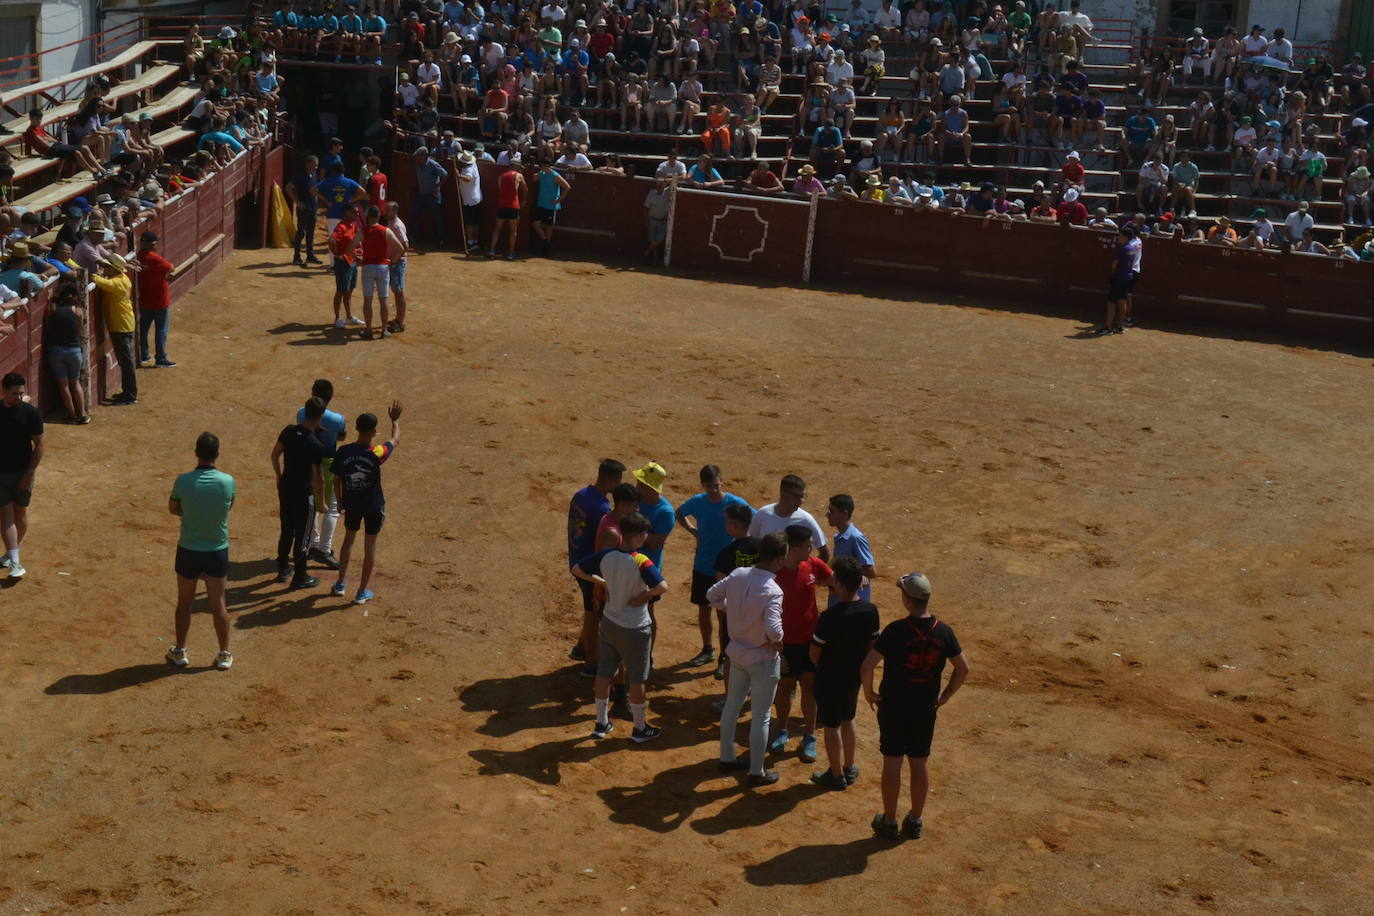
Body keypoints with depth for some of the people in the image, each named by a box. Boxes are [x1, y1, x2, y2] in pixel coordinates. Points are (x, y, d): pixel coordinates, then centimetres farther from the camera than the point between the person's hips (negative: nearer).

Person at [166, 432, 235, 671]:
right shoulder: (227, 481, -15)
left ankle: (179, 652, 27)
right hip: (217, 550, 1)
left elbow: (173, 508, 1)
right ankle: (224, 655, 20)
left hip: (188, 550, -1)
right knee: (218, 604, 12)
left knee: (184, 602, 16)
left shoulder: (183, 481, -16)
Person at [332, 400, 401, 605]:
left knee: (349, 539, 25)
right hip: (373, 506, -3)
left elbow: (336, 481, -2)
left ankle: (341, 583, 32)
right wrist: (395, 419, 16)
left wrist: (340, 501, 15)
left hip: (351, 504, 3)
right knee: (370, 545, 10)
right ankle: (362, 592, 17)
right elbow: (396, 439, -1)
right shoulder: (377, 454, -21)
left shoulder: (342, 453, -14)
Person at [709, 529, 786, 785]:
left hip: (737, 651, 7)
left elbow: (712, 595, 5)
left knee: (732, 706, 21)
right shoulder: (772, 591, -29)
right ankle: (757, 772, 19)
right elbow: (774, 630, -37)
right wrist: (777, 642, -16)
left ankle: (727, 758, 36)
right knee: (760, 716, 8)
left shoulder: (738, 574, -9)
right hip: (763, 659, -7)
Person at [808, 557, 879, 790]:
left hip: (829, 680, -6)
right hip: (855, 676, 6)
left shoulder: (829, 617, -29)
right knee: (847, 720, 24)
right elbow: (872, 646, 3)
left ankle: (836, 775, 22)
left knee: (831, 726, 10)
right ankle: (849, 769, 36)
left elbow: (814, 653, -16)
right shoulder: (870, 611, -11)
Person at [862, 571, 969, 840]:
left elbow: (867, 667, -23)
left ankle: (889, 823, 19)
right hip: (926, 709, 3)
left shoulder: (896, 631, -20)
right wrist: (946, 695, 9)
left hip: (893, 707, -3)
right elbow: (963, 668, -2)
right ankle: (915, 822, 26)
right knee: (920, 764, 15)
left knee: (892, 764, 8)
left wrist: (869, 693, -7)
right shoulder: (943, 632, -8)